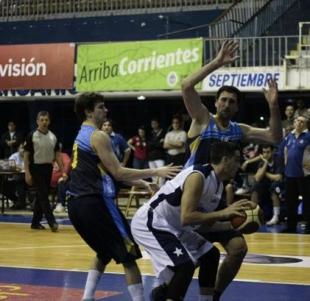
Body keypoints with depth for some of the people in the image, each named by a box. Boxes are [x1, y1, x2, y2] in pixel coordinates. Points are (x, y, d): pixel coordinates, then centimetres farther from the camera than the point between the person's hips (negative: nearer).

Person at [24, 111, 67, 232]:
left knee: (41, 196, 10)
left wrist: (63, 171, 4)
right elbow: (26, 155, -7)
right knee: (43, 195, -9)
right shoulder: (32, 136, -9)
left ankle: (35, 222, 18)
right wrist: (27, 173, -13)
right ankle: (52, 222, -11)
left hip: (48, 168, 5)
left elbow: (57, 154, 11)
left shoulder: (53, 136, 6)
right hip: (36, 168, -5)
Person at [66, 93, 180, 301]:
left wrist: (141, 182, 24)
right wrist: (156, 172, -12)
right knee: (128, 256, -3)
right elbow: (118, 173, -15)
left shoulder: (81, 136, 20)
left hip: (77, 203, 10)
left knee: (105, 253, 25)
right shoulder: (98, 136, -9)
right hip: (95, 202, -9)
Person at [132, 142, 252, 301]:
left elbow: (204, 220, 15)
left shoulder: (217, 183, 6)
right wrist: (223, 213, -29)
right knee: (185, 265, -26)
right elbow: (186, 218, -32)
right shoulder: (198, 176, -24)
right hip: (149, 223, -11)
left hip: (173, 226, 11)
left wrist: (231, 226, 3)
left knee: (210, 255, 16)